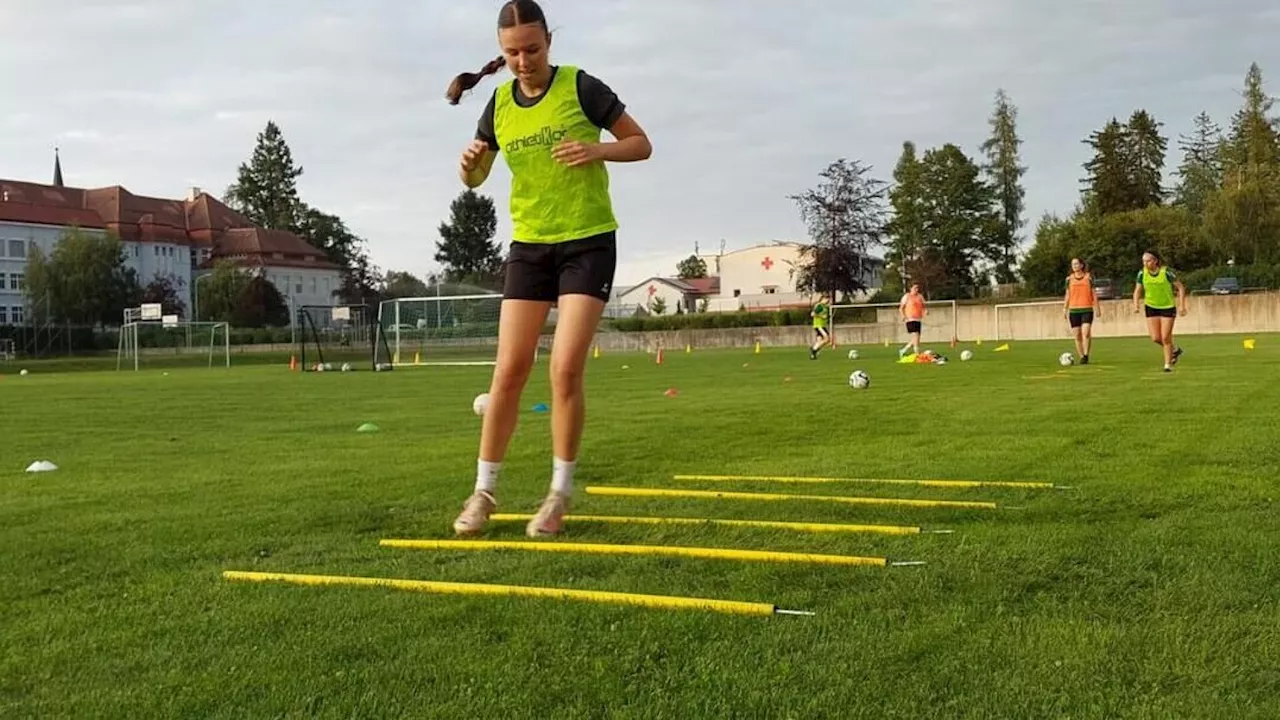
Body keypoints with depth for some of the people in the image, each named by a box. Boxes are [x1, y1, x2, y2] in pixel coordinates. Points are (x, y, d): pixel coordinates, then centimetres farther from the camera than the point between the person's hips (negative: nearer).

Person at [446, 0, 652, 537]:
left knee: (566, 370, -11)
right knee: (509, 370, 0)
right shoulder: (499, 104, 4)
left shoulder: (581, 86, -8)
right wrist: (469, 164, -9)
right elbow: (475, 179, 15)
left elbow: (641, 145, -3)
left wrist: (597, 150, -22)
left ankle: (560, 493, 5)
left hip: (588, 242, -3)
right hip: (529, 245, 4)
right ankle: (485, 489, 11)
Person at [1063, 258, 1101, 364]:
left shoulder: (1089, 277, 3)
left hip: (1087, 309, -2)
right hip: (1074, 310, 2)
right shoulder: (1069, 279, 8)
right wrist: (1065, 309, 7)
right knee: (1077, 335, 2)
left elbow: (1094, 294, 6)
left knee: (1086, 333, -18)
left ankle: (1086, 355, -8)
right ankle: (1081, 357, 11)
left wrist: (1097, 308, 4)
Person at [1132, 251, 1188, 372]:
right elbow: (1138, 291, 5)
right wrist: (1136, 304, -12)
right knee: (1155, 338, -3)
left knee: (1165, 338, -5)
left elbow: (1181, 287, -9)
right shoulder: (1142, 273, -6)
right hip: (1151, 307, 4)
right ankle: (1175, 350, 26)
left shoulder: (1166, 272, -18)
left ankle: (1168, 365, 11)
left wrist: (1182, 305, -14)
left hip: (1168, 307, -4)